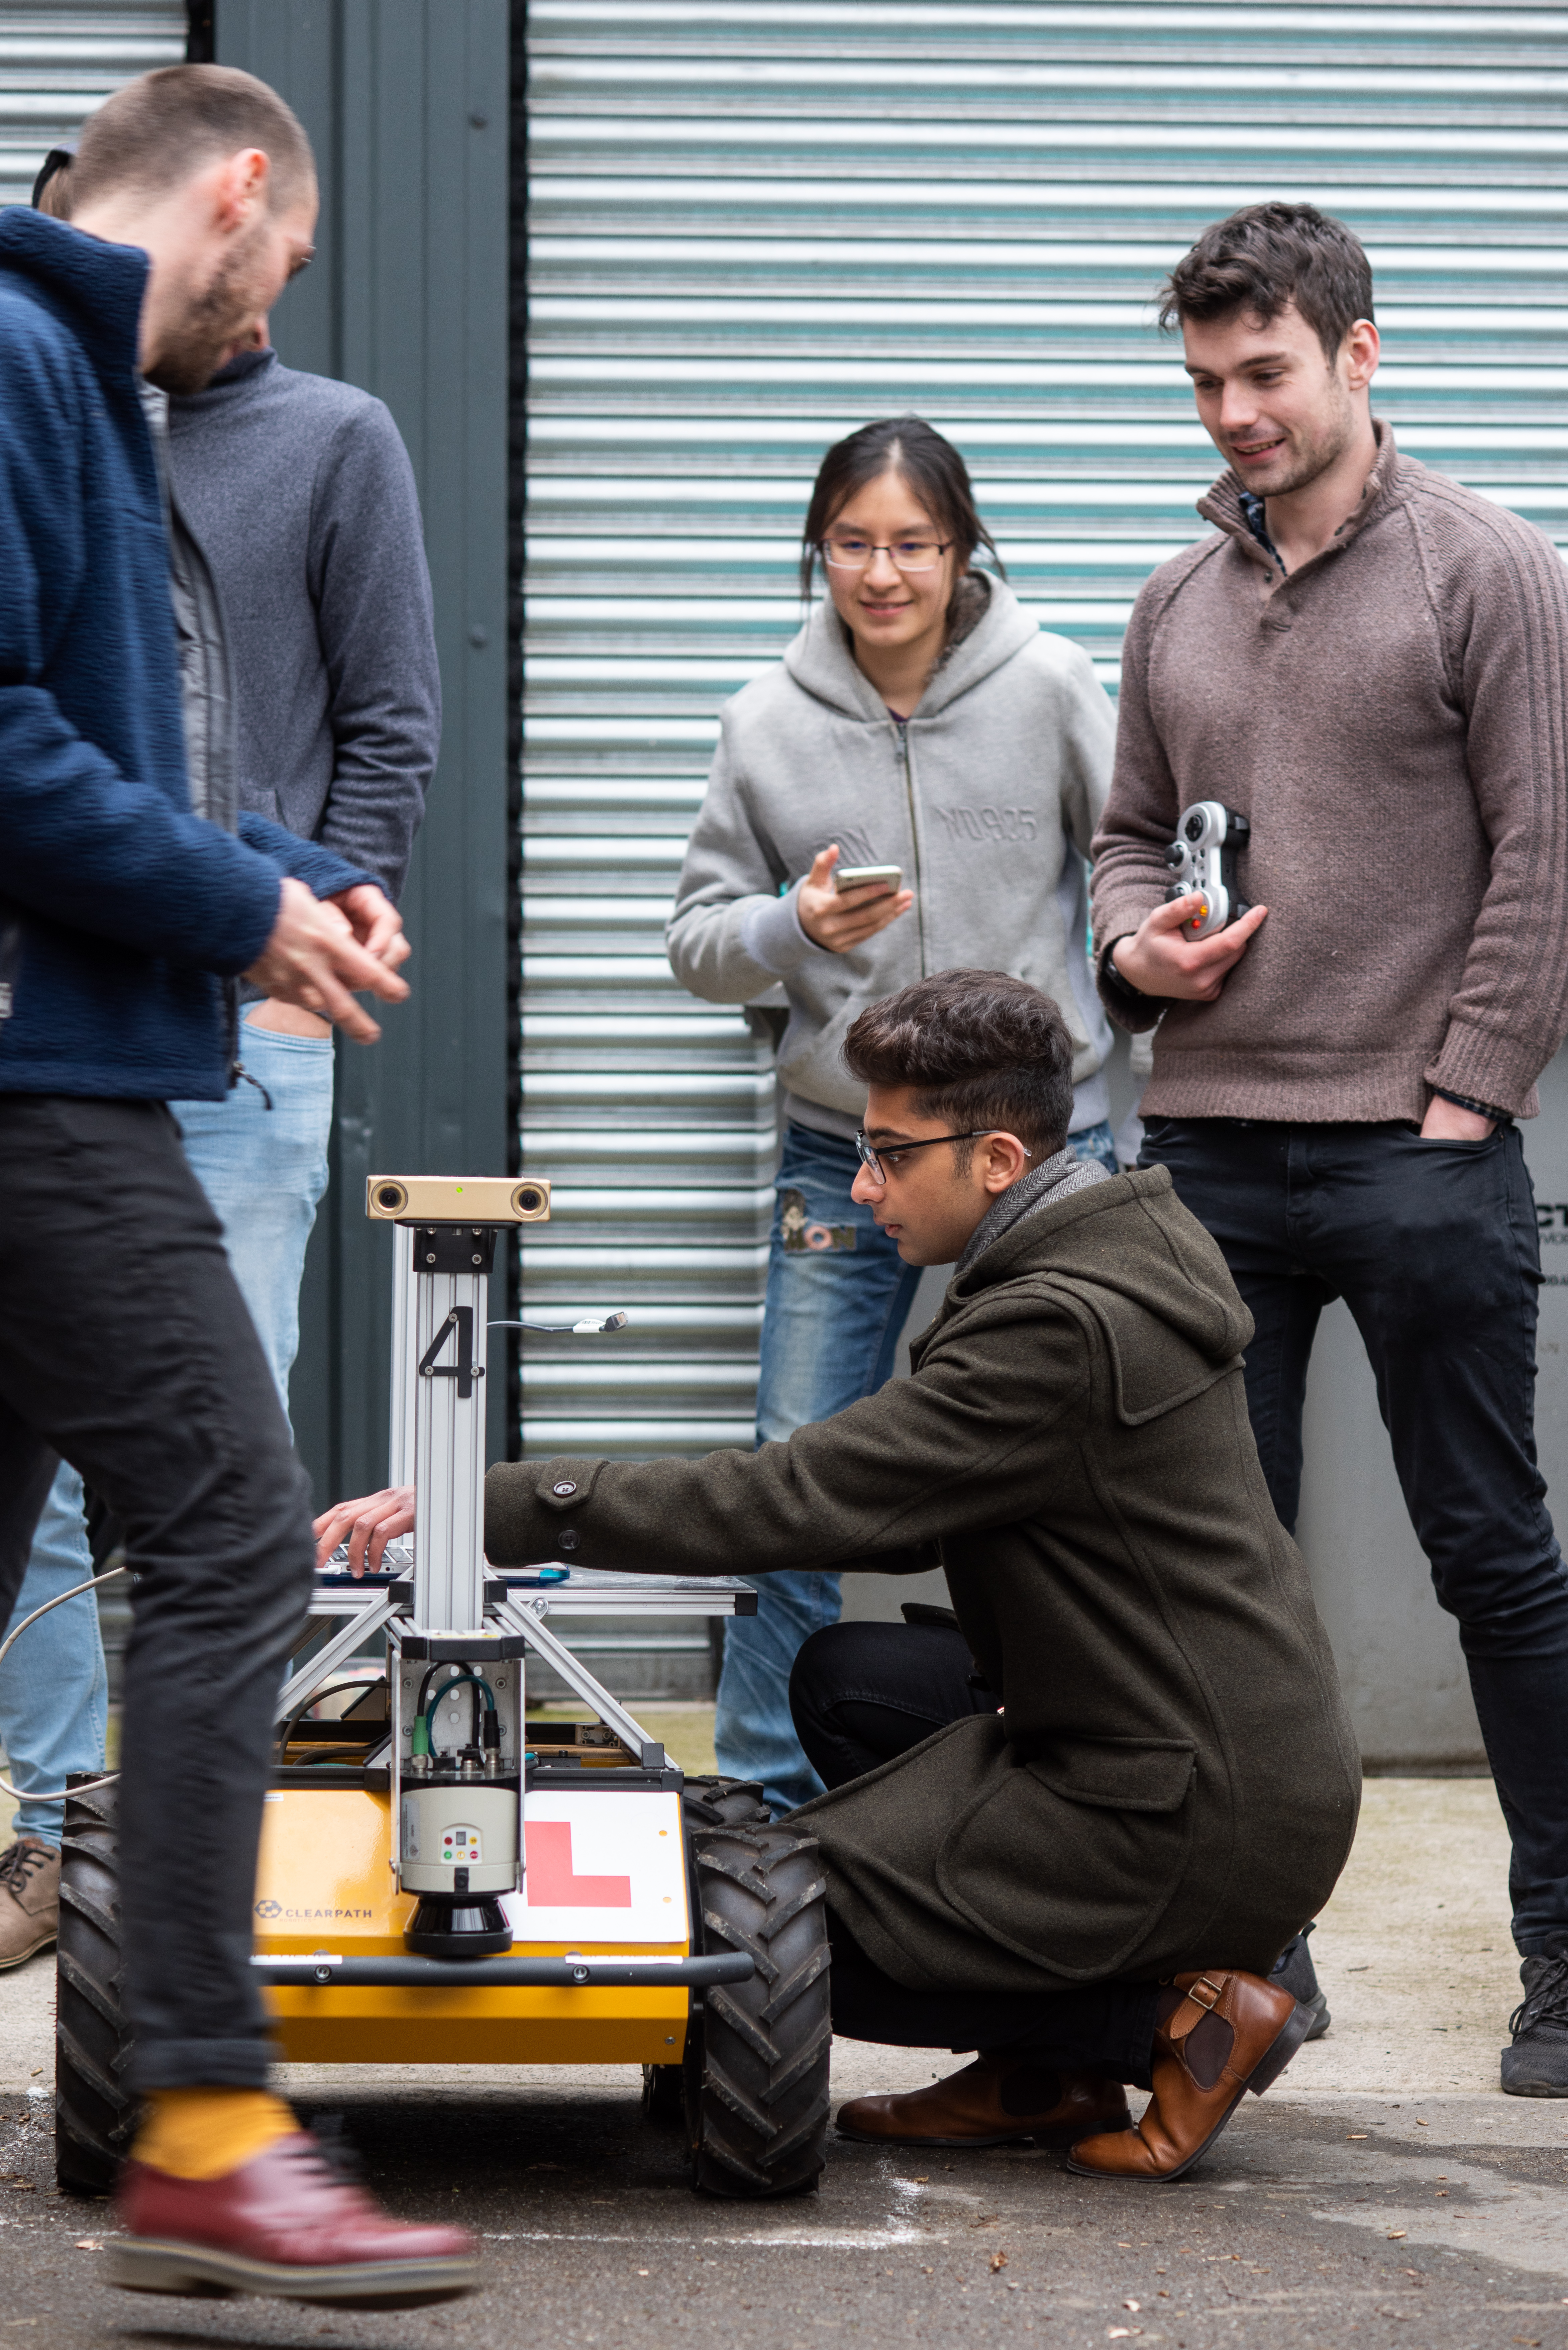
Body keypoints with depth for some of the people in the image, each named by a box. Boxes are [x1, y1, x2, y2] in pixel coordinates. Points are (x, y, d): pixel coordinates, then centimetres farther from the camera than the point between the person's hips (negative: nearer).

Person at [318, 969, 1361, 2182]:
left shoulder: (1062, 1331, -21)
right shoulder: (1134, 1244, 10)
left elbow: (789, 1501, -24)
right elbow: (913, 1519, 16)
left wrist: (491, 1504, -22)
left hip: (1197, 1826, -10)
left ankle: (1174, 2017, -2)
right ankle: (1045, 2069, 15)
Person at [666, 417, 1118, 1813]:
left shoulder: (1049, 689, -3)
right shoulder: (770, 724, 1)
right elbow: (700, 940, 3)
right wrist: (794, 931, -16)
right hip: (842, 1152, 1)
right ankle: (765, 1791, 13)